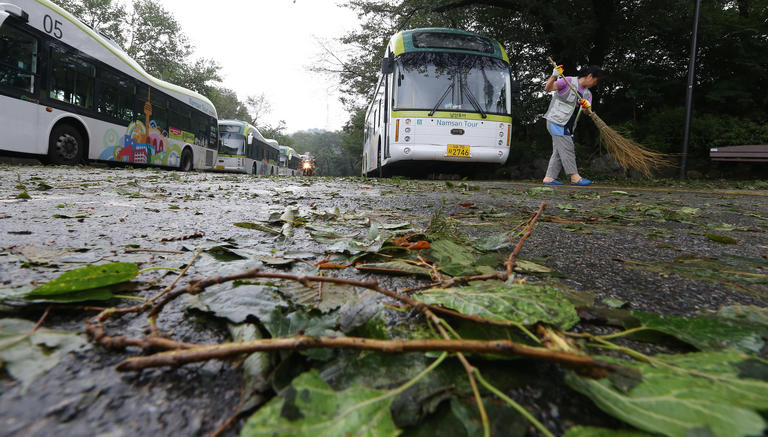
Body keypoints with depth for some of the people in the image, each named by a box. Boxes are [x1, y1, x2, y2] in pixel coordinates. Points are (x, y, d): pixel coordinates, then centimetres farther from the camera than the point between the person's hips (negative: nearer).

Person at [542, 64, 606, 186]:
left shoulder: (587, 94, 15)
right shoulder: (568, 81, -5)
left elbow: (588, 111, 0)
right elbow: (547, 88, -13)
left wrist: (587, 107, -23)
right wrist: (554, 76, -28)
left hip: (566, 126, 8)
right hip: (556, 121, -8)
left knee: (558, 152, 5)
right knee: (567, 149, -9)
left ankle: (549, 178, 7)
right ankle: (574, 177, -7)